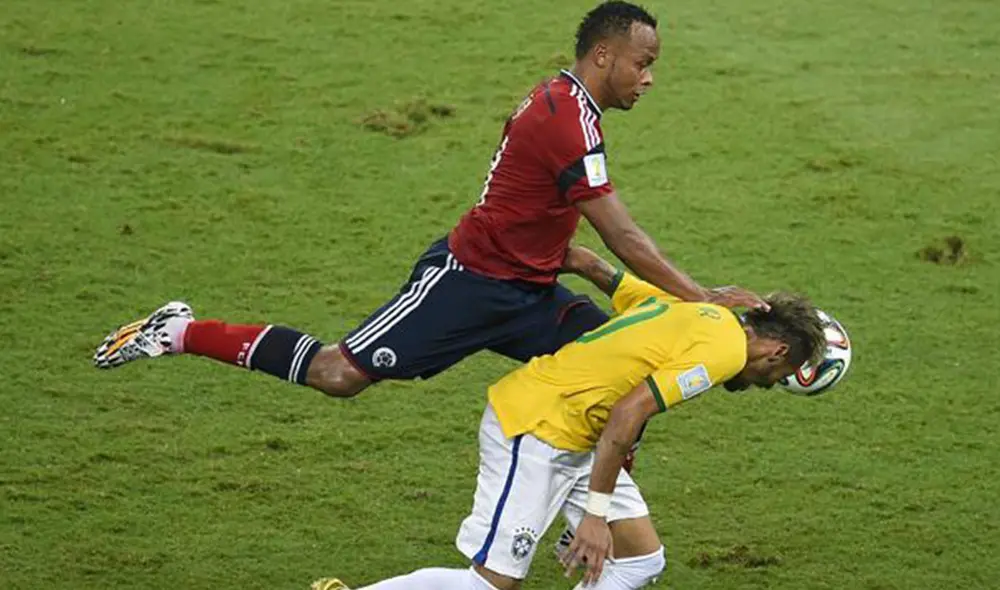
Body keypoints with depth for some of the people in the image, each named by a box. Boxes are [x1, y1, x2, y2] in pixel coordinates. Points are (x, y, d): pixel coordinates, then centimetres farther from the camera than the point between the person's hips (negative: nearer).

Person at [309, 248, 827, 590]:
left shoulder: (683, 310, 11)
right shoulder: (724, 348, -15)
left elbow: (597, 269, 17)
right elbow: (627, 414, -23)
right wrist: (596, 514, -21)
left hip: (575, 439, 10)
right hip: (535, 430, -10)